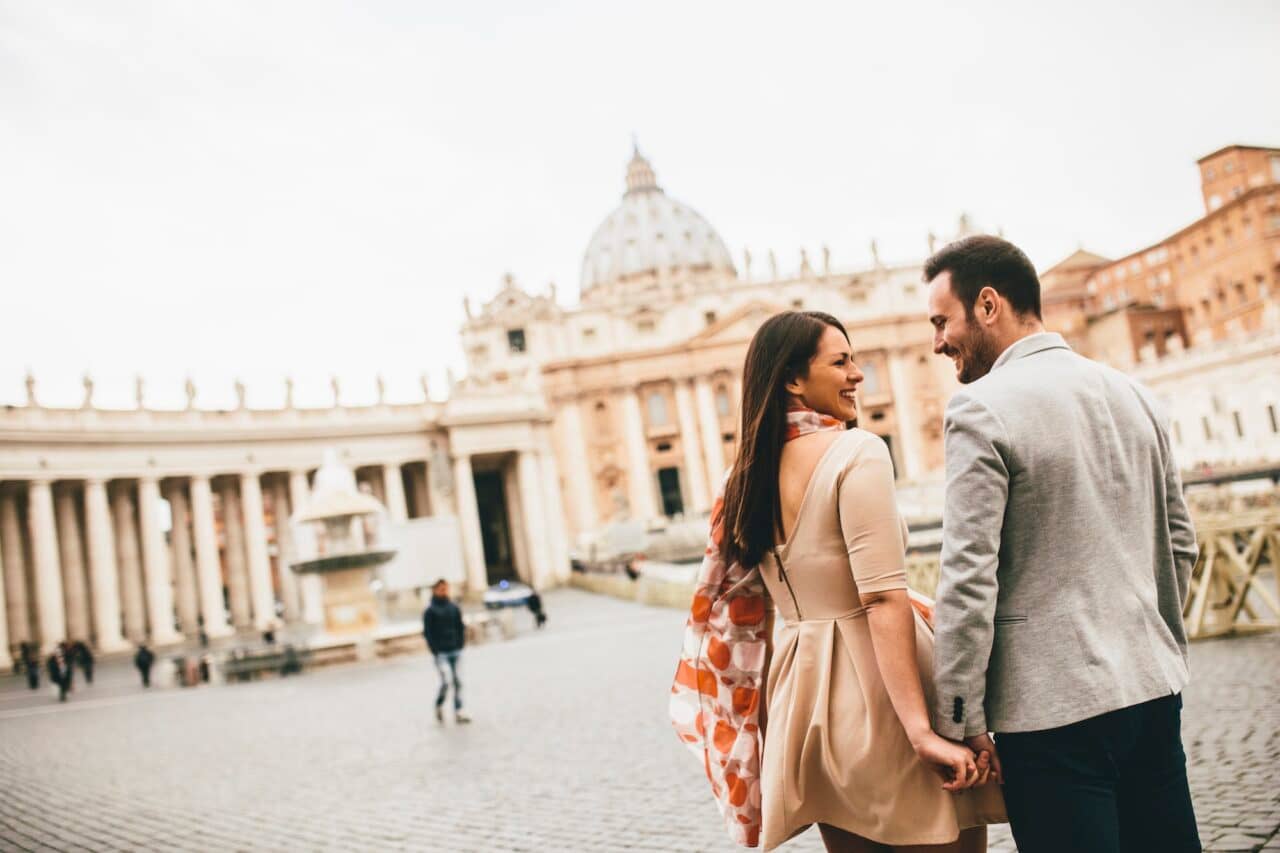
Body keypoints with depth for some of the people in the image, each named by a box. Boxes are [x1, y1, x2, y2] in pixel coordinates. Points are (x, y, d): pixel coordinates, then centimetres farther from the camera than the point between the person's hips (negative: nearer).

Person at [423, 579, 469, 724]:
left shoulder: (454, 608, 9)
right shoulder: (430, 611, -3)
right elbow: (427, 632, -5)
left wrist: (461, 644, 3)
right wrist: (435, 650, -11)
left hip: (455, 651, 4)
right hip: (441, 652, -4)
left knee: (457, 682, 4)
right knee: (446, 681, -13)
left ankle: (458, 713, 9)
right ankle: (439, 706, 11)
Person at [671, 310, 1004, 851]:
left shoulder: (745, 476, 8)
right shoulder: (856, 452, -13)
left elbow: (737, 610, 11)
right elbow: (883, 599, -21)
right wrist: (922, 730, -22)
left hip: (803, 692, 7)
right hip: (877, 687, -7)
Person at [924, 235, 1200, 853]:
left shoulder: (981, 409, -13)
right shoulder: (1133, 394, 8)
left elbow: (969, 577, -16)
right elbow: (1179, 544, 15)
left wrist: (960, 720, -10)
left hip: (1052, 704, -7)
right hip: (1153, 686, 7)